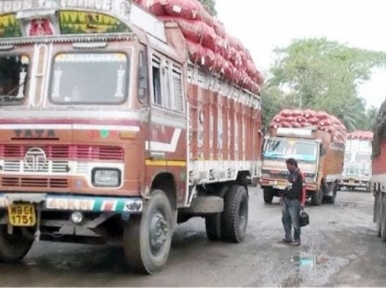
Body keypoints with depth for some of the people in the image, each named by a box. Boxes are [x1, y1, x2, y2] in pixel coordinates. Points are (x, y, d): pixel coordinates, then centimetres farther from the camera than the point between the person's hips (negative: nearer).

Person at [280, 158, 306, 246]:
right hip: (287, 200, 9)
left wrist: (302, 202, -22)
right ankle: (288, 238, 22)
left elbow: (303, 189, -18)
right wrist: (283, 197, 21)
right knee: (285, 219, 12)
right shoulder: (290, 174, 13)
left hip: (295, 201, -9)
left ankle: (297, 240, 7)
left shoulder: (300, 175, -13)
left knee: (295, 221, -3)